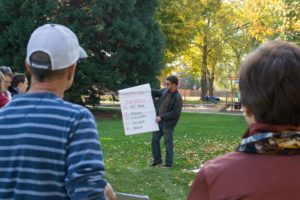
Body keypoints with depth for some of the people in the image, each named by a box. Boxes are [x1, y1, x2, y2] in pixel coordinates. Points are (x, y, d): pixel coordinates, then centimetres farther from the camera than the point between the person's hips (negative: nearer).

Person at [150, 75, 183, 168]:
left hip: (168, 123, -8)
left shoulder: (177, 98, -19)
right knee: (155, 140, 13)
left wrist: (162, 117, -19)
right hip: (159, 121, 8)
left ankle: (168, 163, 11)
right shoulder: (165, 91, 3)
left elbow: (175, 113, -20)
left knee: (168, 142, 0)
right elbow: (156, 93, 24)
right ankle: (157, 159, 26)